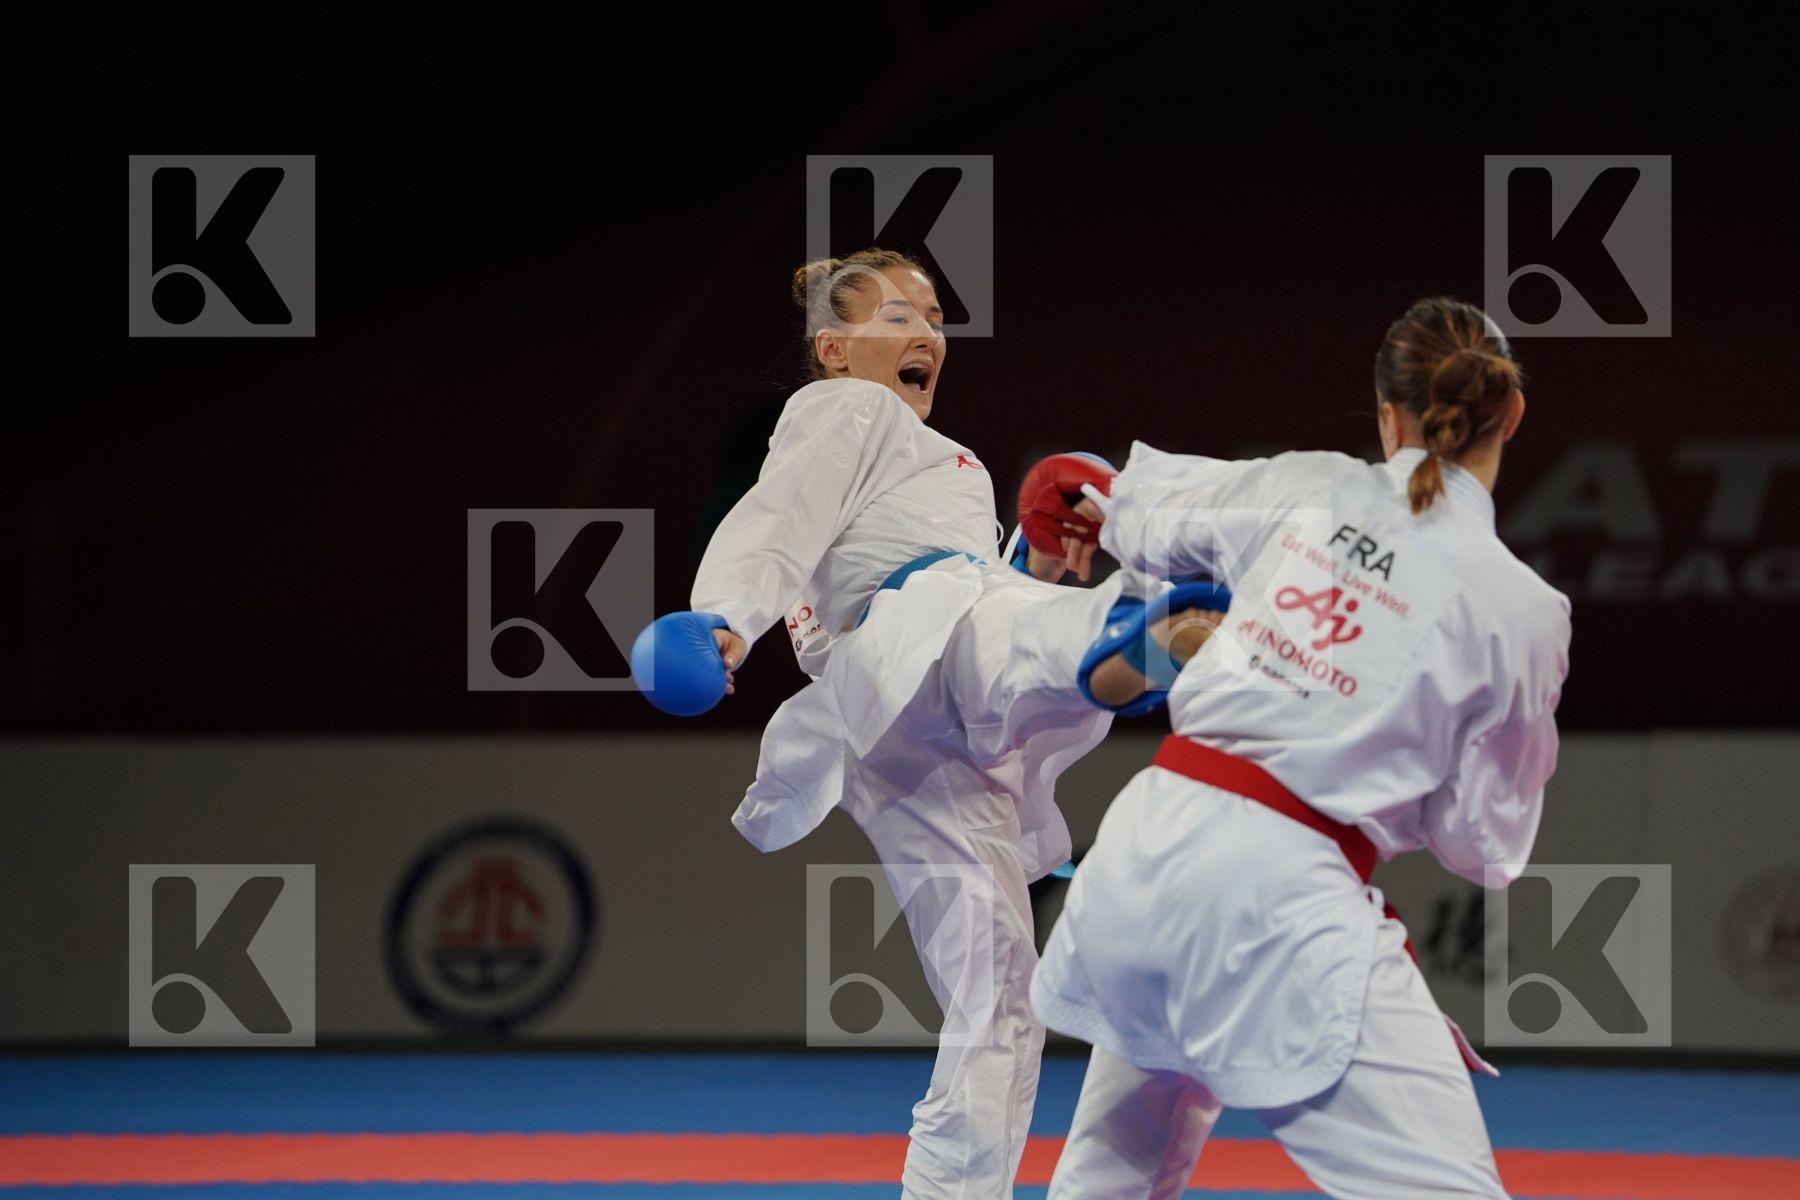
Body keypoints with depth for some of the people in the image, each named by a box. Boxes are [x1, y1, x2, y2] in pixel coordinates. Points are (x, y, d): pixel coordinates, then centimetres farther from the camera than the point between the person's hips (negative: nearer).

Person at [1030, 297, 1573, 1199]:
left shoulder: (1305, 491, 7)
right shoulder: (1518, 608, -5)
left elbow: (1145, 511, 27)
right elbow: (1485, 845, 2)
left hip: (1143, 841, 6)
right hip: (1281, 898, -6)